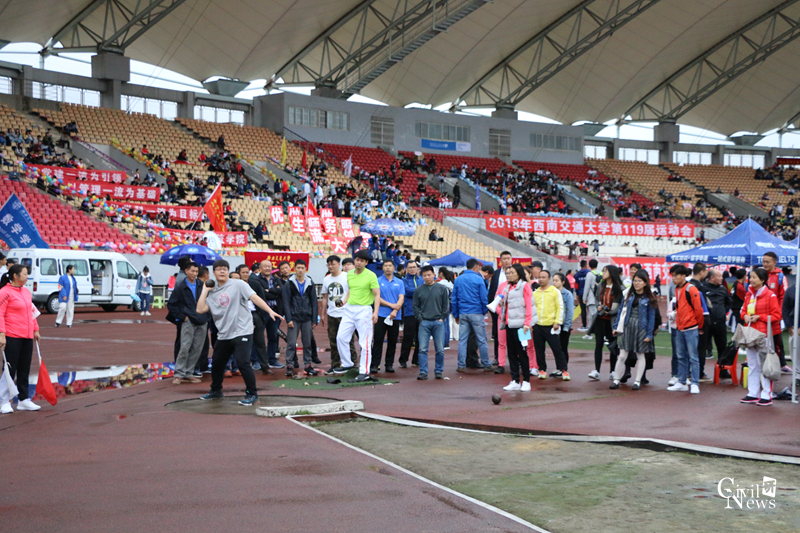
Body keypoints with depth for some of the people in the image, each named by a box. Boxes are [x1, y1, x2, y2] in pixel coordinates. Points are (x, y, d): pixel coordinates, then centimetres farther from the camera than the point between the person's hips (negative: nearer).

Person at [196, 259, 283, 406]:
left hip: (242, 332, -6)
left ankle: (252, 395, -7)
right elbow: (200, 309, 0)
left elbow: (254, 297, -9)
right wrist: (205, 290, 2)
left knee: (243, 362, -18)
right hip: (223, 334, 6)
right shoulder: (212, 292, 10)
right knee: (217, 364, 16)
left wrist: (270, 311, -18)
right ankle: (216, 391, 38)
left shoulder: (238, 284, -2)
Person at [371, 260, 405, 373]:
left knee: (392, 342, 6)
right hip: (381, 315, -2)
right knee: (378, 341, -4)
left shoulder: (399, 283, 10)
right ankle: (375, 365, -2)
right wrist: (391, 305, -10)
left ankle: (389, 365, 14)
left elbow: (401, 298, 1)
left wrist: (395, 311, -15)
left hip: (395, 316, 2)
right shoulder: (378, 281, 4)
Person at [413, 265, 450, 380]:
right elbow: (416, 307, 10)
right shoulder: (419, 290, 8)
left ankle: (438, 371, 11)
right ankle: (423, 372, 0)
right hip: (424, 323, 1)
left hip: (438, 322, -1)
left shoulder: (442, 288, 5)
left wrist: (442, 318, -1)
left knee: (440, 349, 0)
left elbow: (446, 305, 7)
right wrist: (420, 319, 0)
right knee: (422, 349, -4)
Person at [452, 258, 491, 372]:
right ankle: (486, 365, 7)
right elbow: (484, 298, -6)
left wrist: (456, 315, 15)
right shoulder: (478, 279, -4)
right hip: (476, 313, -3)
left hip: (463, 314, 4)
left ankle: (461, 365, 5)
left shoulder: (458, 280, 8)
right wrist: (484, 312, 6)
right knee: (481, 340, 3)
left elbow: (453, 299, 10)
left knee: (462, 340, 5)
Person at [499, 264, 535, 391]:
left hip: (519, 324, -7)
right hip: (509, 324, 7)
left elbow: (529, 306, -10)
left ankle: (526, 381, 3)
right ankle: (515, 381, 12)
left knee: (521, 352, -4)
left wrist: (527, 323, -17)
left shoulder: (524, 286, -4)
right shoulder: (508, 287, 18)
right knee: (511, 353, 7)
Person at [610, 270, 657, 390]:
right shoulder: (629, 296, 7)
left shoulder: (648, 299, -3)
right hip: (627, 327, 3)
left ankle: (637, 381, 17)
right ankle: (616, 380, 8)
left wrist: (649, 334, -8)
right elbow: (622, 311, 10)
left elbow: (651, 317, -4)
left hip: (641, 329, -3)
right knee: (622, 356, 1)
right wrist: (617, 326, 5)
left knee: (640, 355, 9)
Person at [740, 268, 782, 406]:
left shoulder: (770, 295, -9)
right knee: (752, 366, 12)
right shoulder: (749, 294, 12)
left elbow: (777, 315, -9)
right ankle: (753, 394, 20)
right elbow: (744, 309, 22)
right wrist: (745, 316, 0)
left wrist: (759, 317, -15)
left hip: (763, 334, -7)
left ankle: (767, 396, 0)